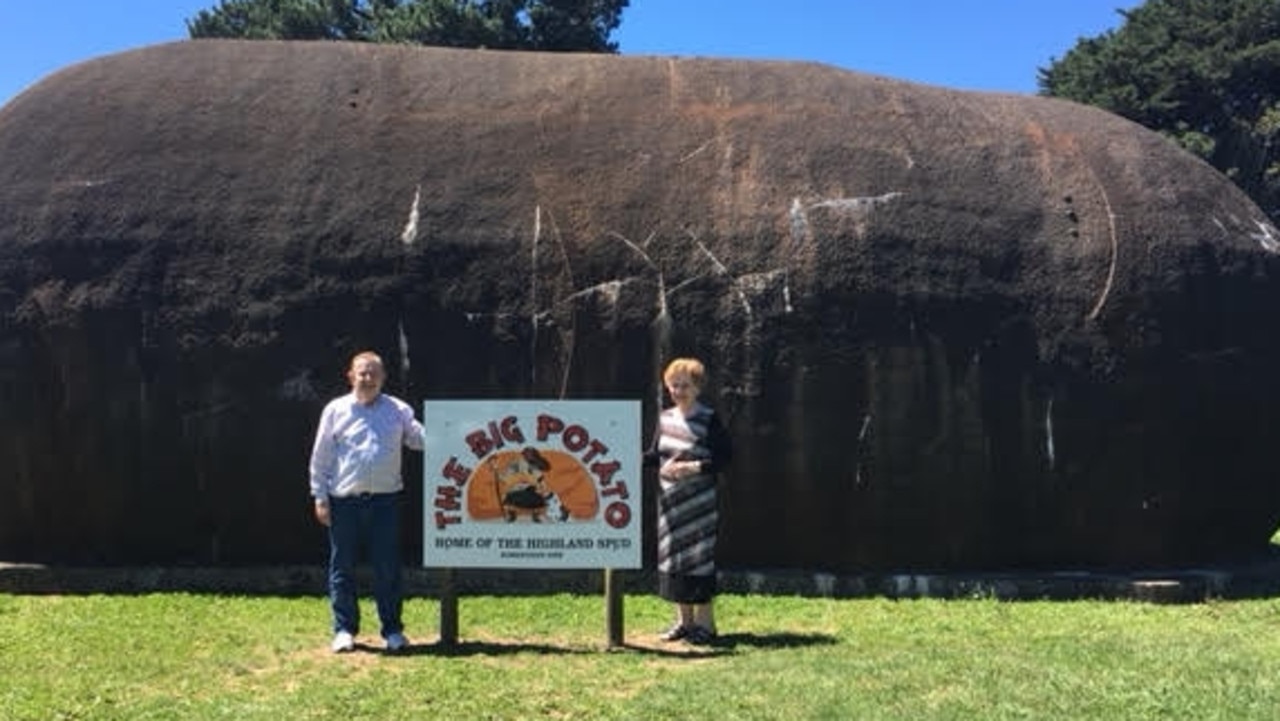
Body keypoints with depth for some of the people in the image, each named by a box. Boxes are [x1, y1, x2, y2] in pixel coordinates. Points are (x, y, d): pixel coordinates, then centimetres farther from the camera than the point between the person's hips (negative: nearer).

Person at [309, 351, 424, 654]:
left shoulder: (398, 410, 9)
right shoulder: (336, 410, 5)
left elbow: (420, 439, 4)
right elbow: (320, 457, 5)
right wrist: (320, 497, 1)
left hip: (385, 500, 1)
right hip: (344, 501, 0)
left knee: (388, 567, 4)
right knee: (342, 567, 6)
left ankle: (393, 630, 13)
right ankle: (344, 629, 17)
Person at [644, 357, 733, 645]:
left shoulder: (709, 419, -9)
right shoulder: (665, 418, 7)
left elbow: (725, 456, -12)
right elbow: (656, 454, 13)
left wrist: (694, 467, -21)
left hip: (698, 502, -6)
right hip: (669, 500, 6)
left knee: (698, 556, -2)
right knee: (673, 556, 10)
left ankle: (705, 621, 11)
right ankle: (684, 619, 23)